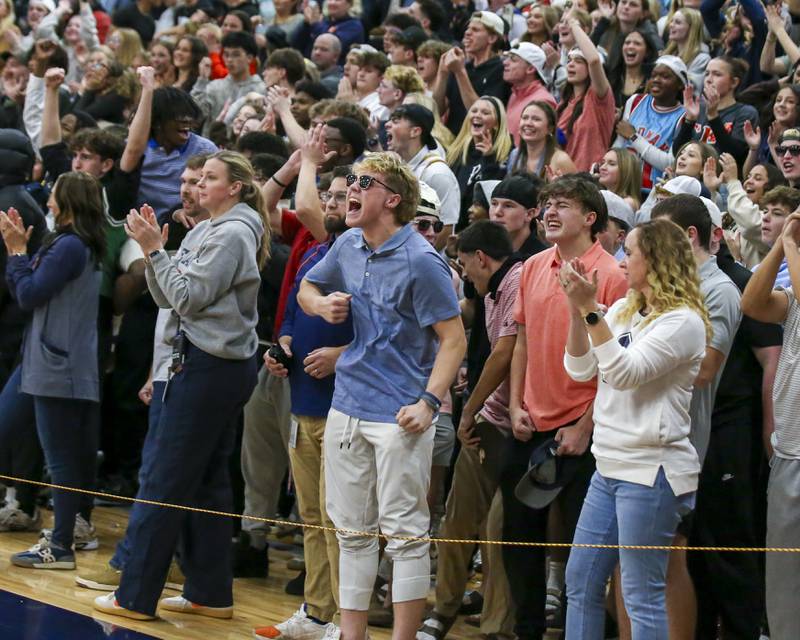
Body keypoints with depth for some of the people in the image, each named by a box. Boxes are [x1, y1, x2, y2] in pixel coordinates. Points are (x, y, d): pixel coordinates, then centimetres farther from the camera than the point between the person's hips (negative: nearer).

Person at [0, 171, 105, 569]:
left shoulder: (70, 246, -17)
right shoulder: (80, 245, 12)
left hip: (58, 368, -10)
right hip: (41, 360, 10)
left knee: (61, 455, -3)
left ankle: (61, 546, 2)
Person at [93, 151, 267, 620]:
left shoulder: (232, 235, -13)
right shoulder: (212, 231, 16)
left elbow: (187, 298, -17)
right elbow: (166, 297, 13)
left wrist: (155, 248, -13)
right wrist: (154, 247, 2)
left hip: (210, 368, -10)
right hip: (219, 366, 10)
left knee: (165, 484, -6)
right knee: (208, 480, 11)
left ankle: (136, 596, -3)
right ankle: (211, 593, 14)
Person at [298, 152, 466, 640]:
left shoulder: (420, 262, -14)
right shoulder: (348, 247, 8)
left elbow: (453, 339, -13)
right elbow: (307, 289, 25)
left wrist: (429, 402, -22)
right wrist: (323, 304, 1)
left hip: (399, 416, -7)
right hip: (347, 410, 8)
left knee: (405, 532, -1)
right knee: (352, 531, 13)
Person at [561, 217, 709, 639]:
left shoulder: (683, 321, -12)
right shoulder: (623, 310, 14)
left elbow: (624, 373, -21)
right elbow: (580, 370, 7)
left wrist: (590, 310, -22)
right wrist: (576, 309, -5)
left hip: (650, 470, -9)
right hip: (609, 466, 9)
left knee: (642, 594, -5)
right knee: (581, 582, 13)